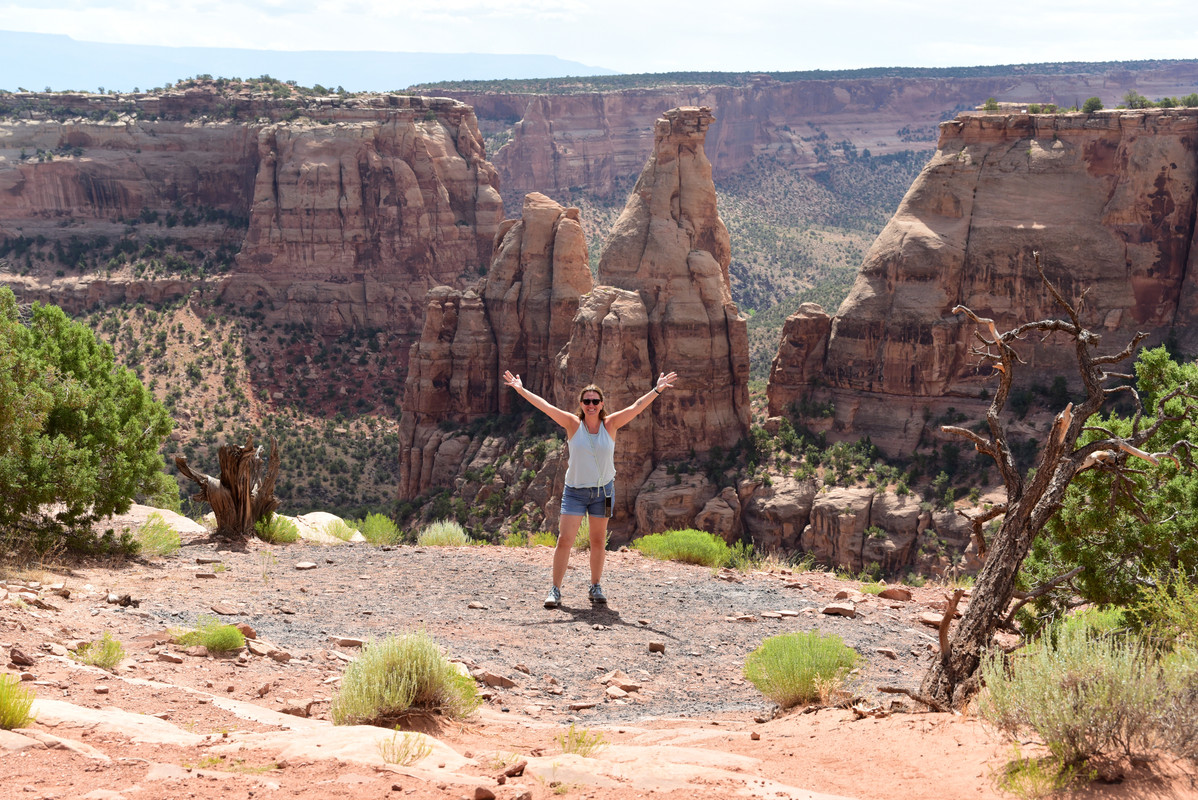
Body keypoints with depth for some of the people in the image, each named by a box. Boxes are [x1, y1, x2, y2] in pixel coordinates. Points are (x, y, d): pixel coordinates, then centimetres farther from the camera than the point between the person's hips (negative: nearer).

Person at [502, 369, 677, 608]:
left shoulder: (610, 425, -1)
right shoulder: (573, 425, -4)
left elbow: (637, 407, -4)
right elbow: (545, 406, -8)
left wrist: (657, 390, -10)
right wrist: (521, 389, -12)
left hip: (603, 490, 2)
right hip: (575, 491, -1)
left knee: (598, 542, 9)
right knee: (564, 540, -8)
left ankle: (595, 587, 23)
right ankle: (555, 590, -4)